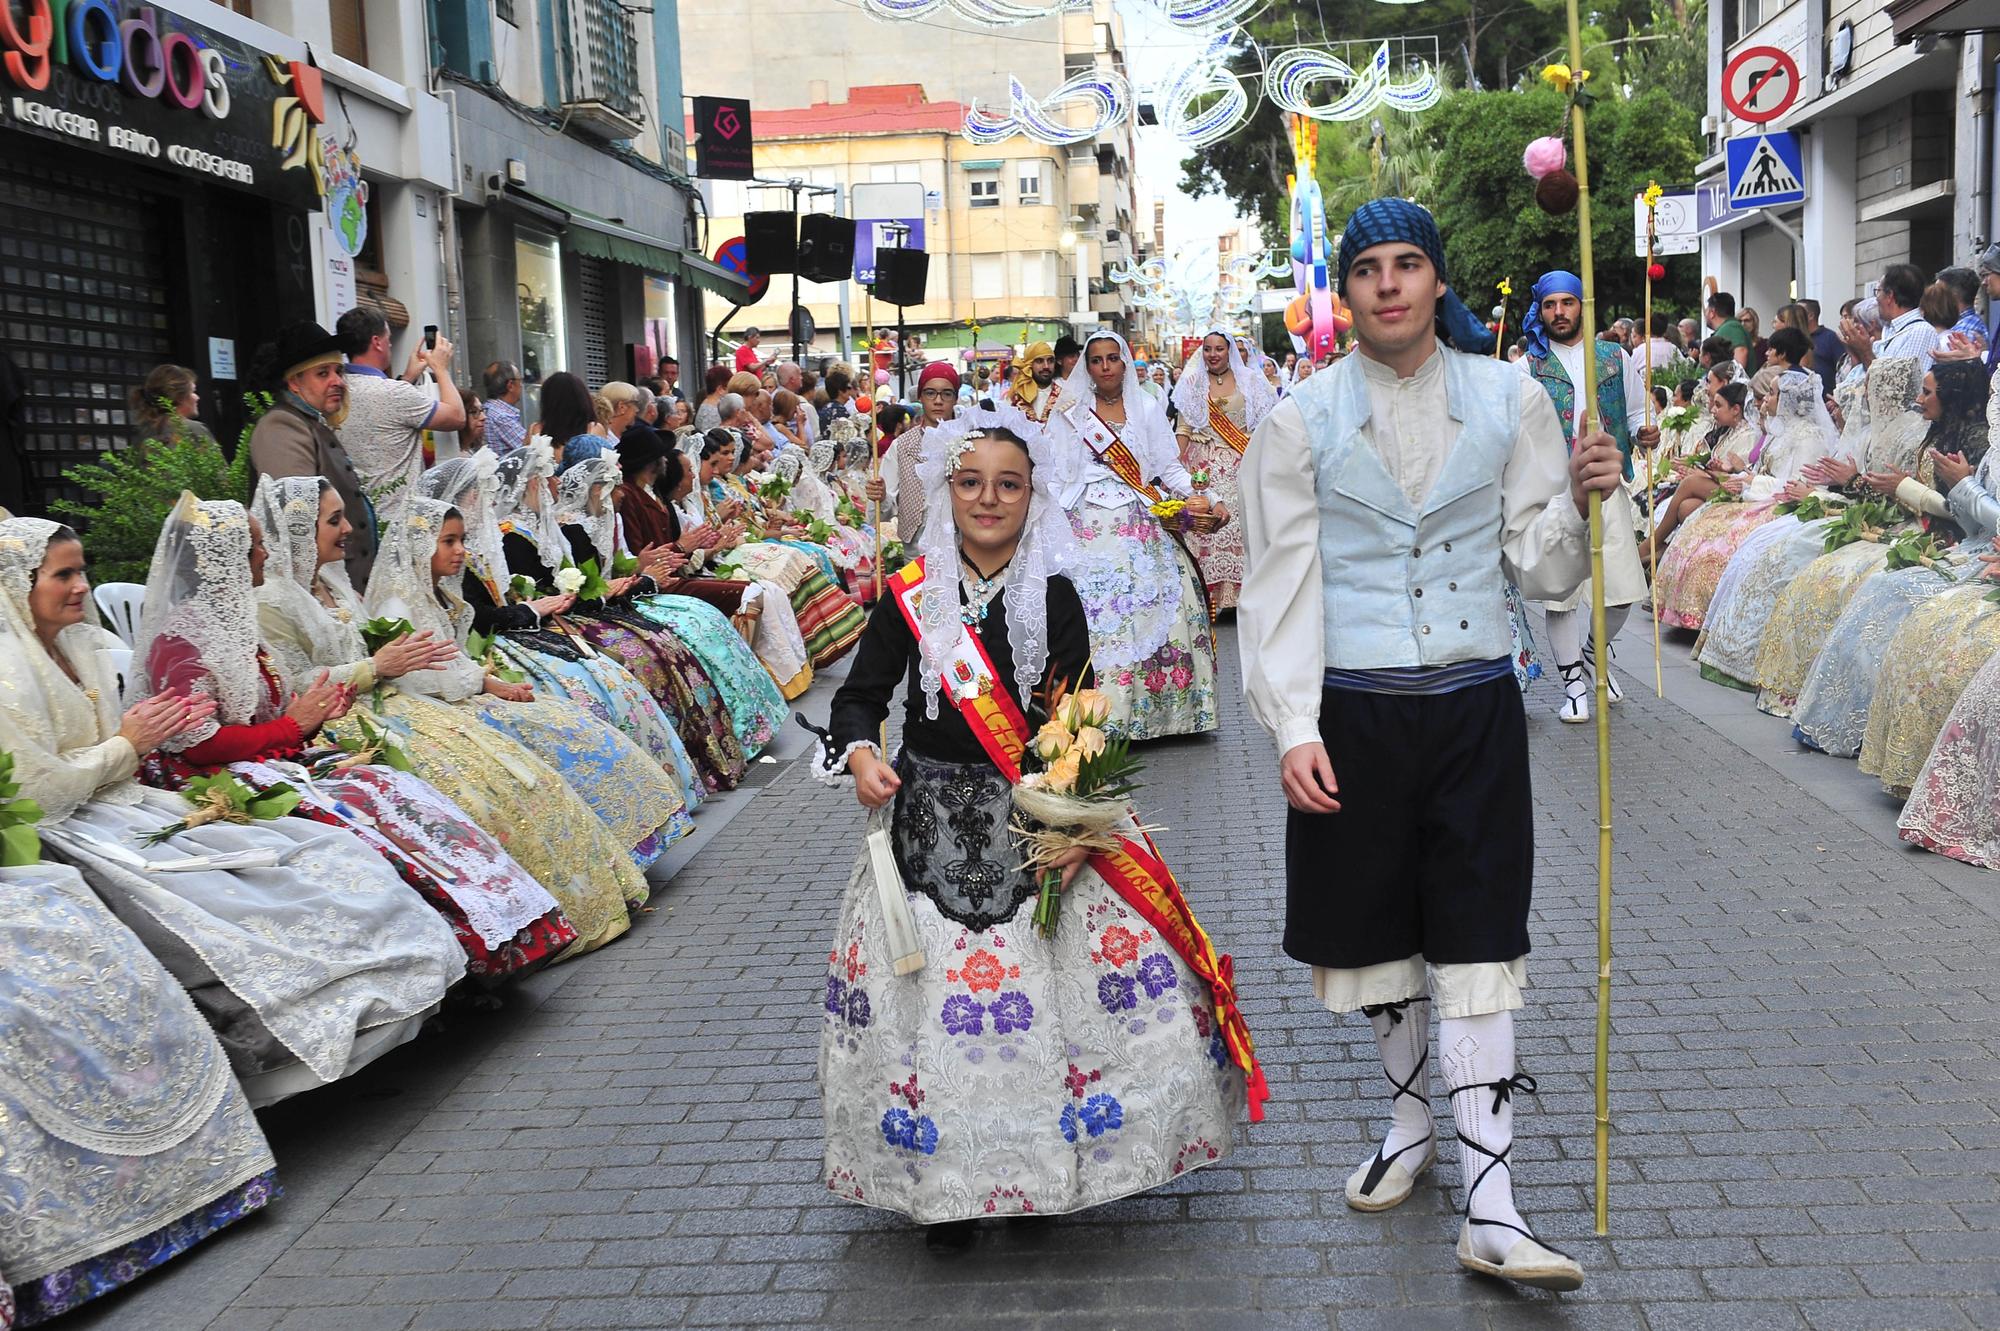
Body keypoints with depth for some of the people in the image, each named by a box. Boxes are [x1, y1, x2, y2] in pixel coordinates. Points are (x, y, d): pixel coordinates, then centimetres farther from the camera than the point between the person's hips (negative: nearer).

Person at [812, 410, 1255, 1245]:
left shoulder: (1053, 597, 0)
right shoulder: (909, 596, 0)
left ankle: (1048, 1172, 21)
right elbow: (861, 695, 5)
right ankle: (945, 1184, 19)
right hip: (931, 823, 0)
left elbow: (1081, 720, -3)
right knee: (928, 1001, 1)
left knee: (1059, 989, 0)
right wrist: (859, 754, -18)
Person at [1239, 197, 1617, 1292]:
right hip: (1352, 711, 0)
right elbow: (1281, 584, -2)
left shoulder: (1509, 401, 4)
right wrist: (1294, 730, -11)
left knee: (1474, 940, -2)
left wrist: (1580, 504, -16)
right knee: (1377, 927, 11)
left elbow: (1543, 571, 5)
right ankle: (1411, 1121, 35)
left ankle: (1490, 1207, 0)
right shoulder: (1302, 419, 0)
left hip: (1474, 708, 0)